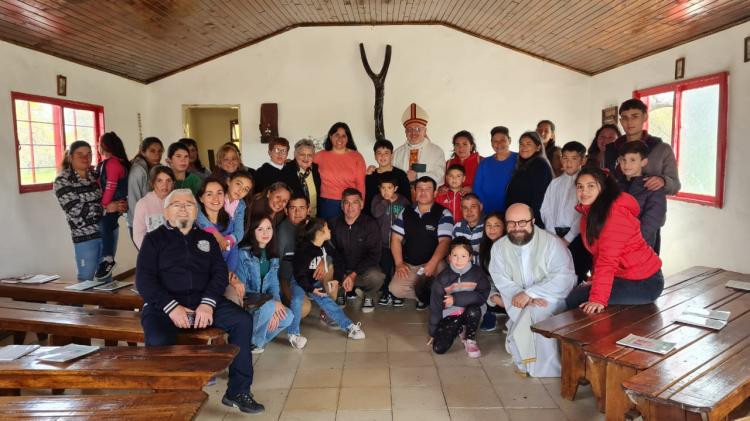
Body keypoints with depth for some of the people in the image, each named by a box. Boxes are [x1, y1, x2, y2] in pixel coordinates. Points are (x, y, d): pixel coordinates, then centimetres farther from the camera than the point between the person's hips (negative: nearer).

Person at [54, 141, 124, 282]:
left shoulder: (96, 174, 8)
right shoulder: (62, 181, -6)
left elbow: (108, 198, 18)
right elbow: (76, 209, -16)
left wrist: (119, 206, -4)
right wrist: (106, 208, -18)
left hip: (108, 230, 5)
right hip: (85, 235, -5)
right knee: (86, 279, 2)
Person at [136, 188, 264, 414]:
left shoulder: (206, 238, 19)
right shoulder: (154, 238, 10)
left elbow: (220, 272, 8)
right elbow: (144, 279, -1)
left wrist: (208, 303, -11)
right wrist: (171, 307, -15)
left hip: (203, 300, 3)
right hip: (164, 304, -3)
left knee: (243, 320, -19)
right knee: (159, 341, -33)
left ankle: (238, 391, -8)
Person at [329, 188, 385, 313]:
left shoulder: (370, 224, -9)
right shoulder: (335, 224, 1)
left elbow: (374, 254, -13)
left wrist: (354, 274, -23)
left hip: (364, 269, -2)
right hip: (341, 270, 3)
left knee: (375, 276, -35)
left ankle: (369, 296, 3)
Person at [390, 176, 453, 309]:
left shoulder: (443, 214, -7)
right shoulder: (406, 212, 7)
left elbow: (444, 241, -17)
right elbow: (396, 238, 7)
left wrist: (432, 263, -32)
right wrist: (399, 263, -4)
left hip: (434, 263, -4)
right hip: (409, 265, 4)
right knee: (395, 289, -15)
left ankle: (424, 295, 2)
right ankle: (427, 295, 8)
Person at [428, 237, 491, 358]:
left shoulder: (477, 273, -9)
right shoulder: (442, 278, -9)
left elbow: (482, 296, -19)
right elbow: (435, 306, -3)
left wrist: (456, 299, -22)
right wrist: (433, 332, 0)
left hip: (470, 312, 0)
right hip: (449, 315, 1)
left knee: (474, 310, -36)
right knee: (439, 348, -18)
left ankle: (470, 340, -6)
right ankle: (459, 330, 14)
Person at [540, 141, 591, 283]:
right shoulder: (555, 183, 16)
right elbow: (546, 210, 8)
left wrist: (568, 239, -12)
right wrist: (553, 235, -6)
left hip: (576, 237, -4)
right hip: (555, 235, 4)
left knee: (576, 275, -9)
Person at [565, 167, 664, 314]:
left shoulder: (614, 212, -21)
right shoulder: (589, 212, 7)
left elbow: (608, 259, -27)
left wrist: (598, 299, -29)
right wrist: (596, 281, 5)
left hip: (642, 283, -9)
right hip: (622, 275, 9)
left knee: (575, 300, -15)